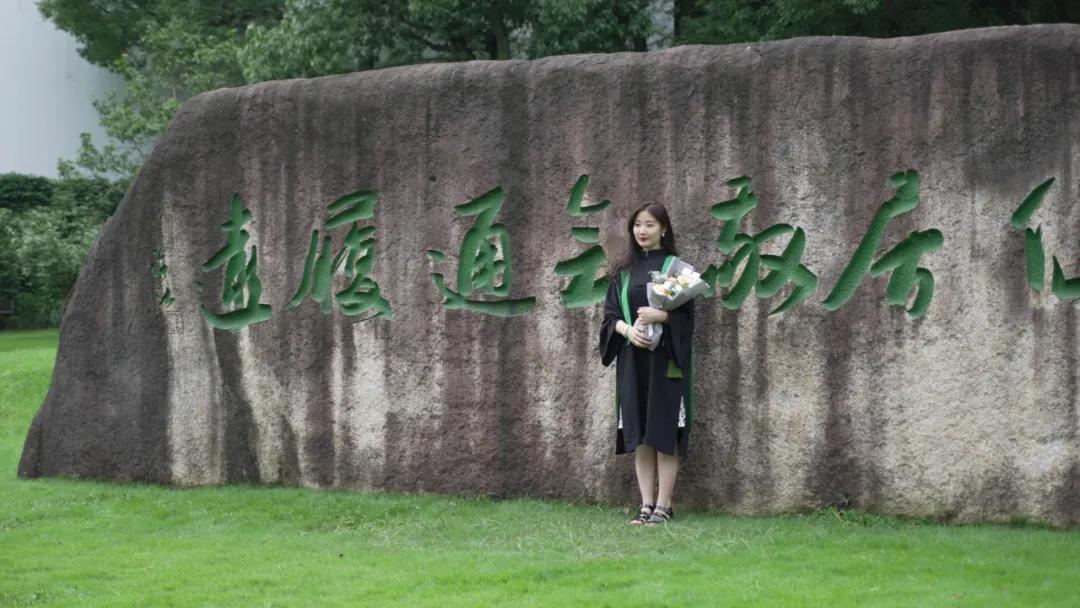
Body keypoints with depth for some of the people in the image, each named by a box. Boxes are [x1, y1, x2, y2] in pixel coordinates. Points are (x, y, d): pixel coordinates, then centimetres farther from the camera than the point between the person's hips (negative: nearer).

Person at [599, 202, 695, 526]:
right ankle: (647, 504, 7)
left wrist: (661, 315, -22)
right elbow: (610, 315, 8)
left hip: (665, 361, -4)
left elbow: (686, 314, -4)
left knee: (663, 433, -5)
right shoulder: (625, 272, 12)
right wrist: (627, 329, -12)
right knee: (639, 435, 3)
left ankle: (663, 505, -1)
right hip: (632, 361, 4)